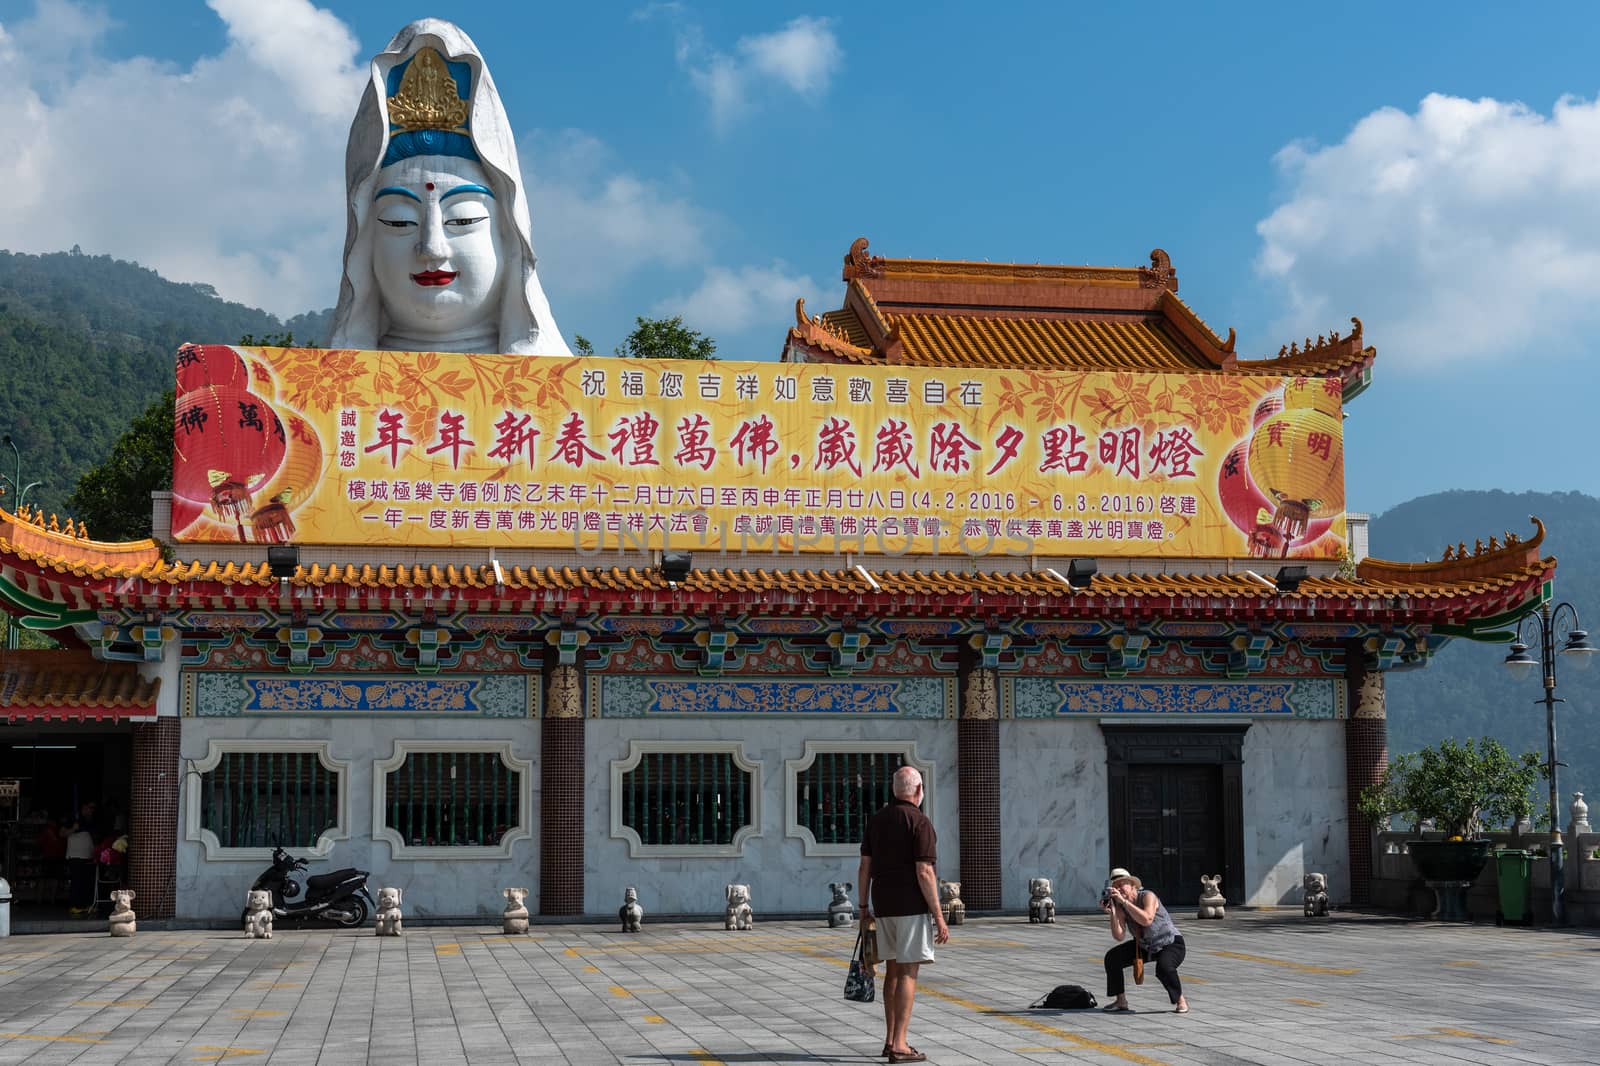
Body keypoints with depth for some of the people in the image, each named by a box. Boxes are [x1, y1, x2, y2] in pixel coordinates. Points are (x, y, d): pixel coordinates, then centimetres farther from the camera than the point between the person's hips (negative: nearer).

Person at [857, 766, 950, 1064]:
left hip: (884, 906, 7)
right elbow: (924, 873, -17)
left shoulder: (876, 820, 9)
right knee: (908, 973, -6)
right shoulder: (920, 823, -12)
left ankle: (890, 1040, 19)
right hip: (913, 906, -7)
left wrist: (864, 908, 16)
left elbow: (864, 867, 9)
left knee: (893, 970, 16)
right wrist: (939, 916, -14)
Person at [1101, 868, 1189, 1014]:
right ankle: (1121, 1001, 5)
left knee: (1163, 967, -37)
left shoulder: (1148, 896, -24)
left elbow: (1147, 920, -44)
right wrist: (1111, 913, -30)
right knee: (1112, 957, -8)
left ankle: (1181, 1001, -11)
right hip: (1144, 946, 7)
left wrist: (1124, 901, -43)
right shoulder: (1120, 906, -8)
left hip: (1171, 944, -7)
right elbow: (1119, 936, -18)